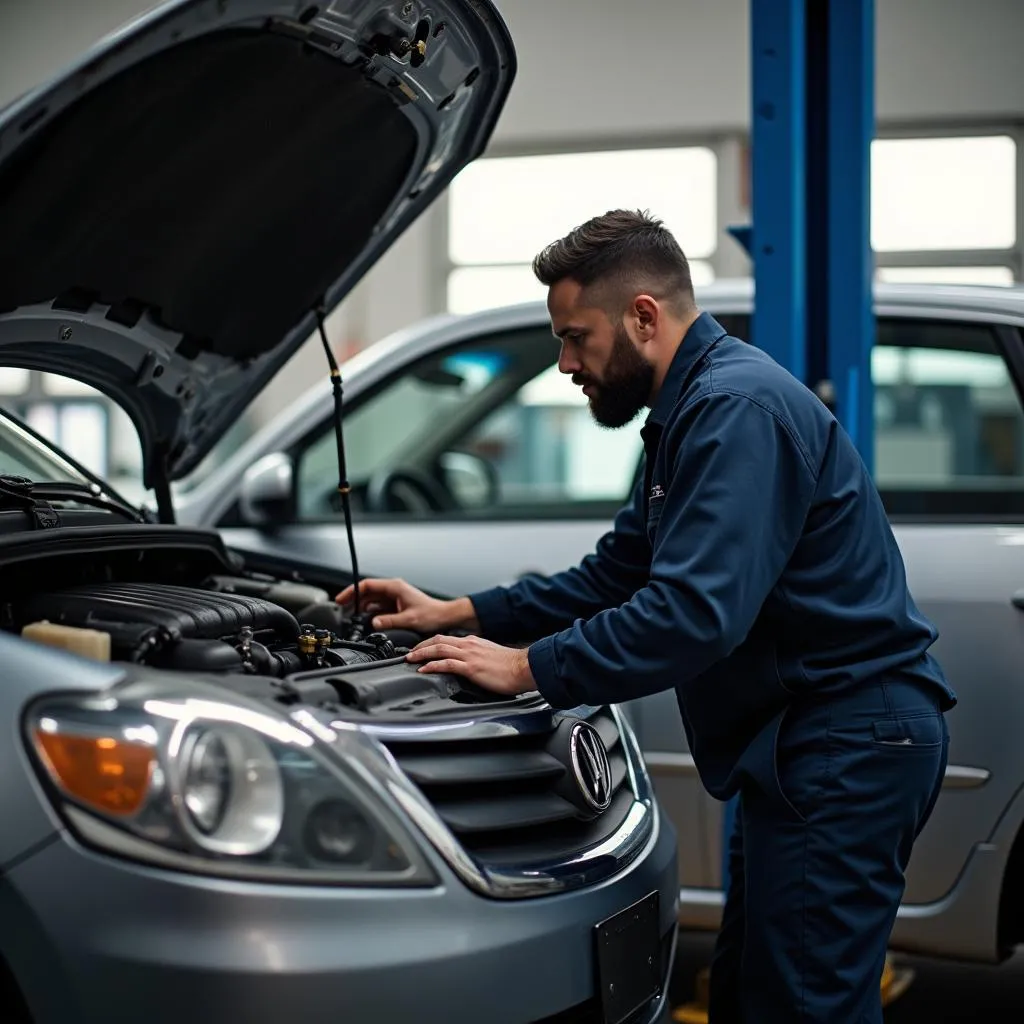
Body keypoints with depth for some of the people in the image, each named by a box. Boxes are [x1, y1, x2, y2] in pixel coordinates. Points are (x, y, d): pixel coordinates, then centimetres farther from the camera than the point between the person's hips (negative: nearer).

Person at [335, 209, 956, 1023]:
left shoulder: (740, 410, -19)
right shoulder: (690, 413, 17)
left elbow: (695, 614, -28)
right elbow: (618, 575, 23)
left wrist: (530, 668, -19)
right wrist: (461, 614, 16)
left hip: (847, 746, -11)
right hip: (801, 741, 11)